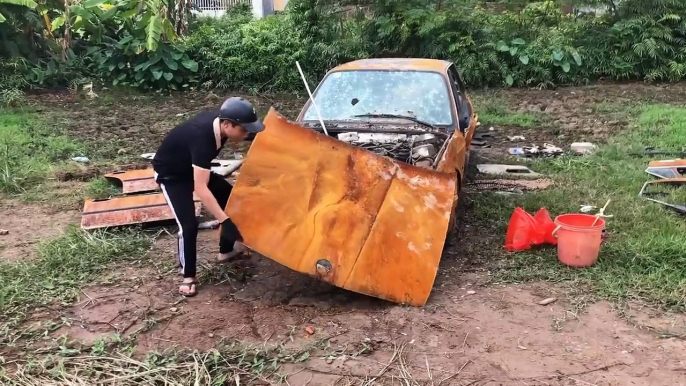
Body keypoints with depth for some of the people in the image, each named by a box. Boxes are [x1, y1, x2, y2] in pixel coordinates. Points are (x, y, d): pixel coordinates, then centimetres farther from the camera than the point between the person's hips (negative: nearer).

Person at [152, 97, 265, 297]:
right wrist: (224, 221, -47)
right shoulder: (202, 137, -40)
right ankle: (188, 277, 3)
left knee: (231, 197, 8)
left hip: (192, 167, 8)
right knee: (189, 224, -18)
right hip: (170, 173, -8)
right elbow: (200, 188, -43)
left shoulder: (220, 122, -18)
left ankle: (226, 251, 25)